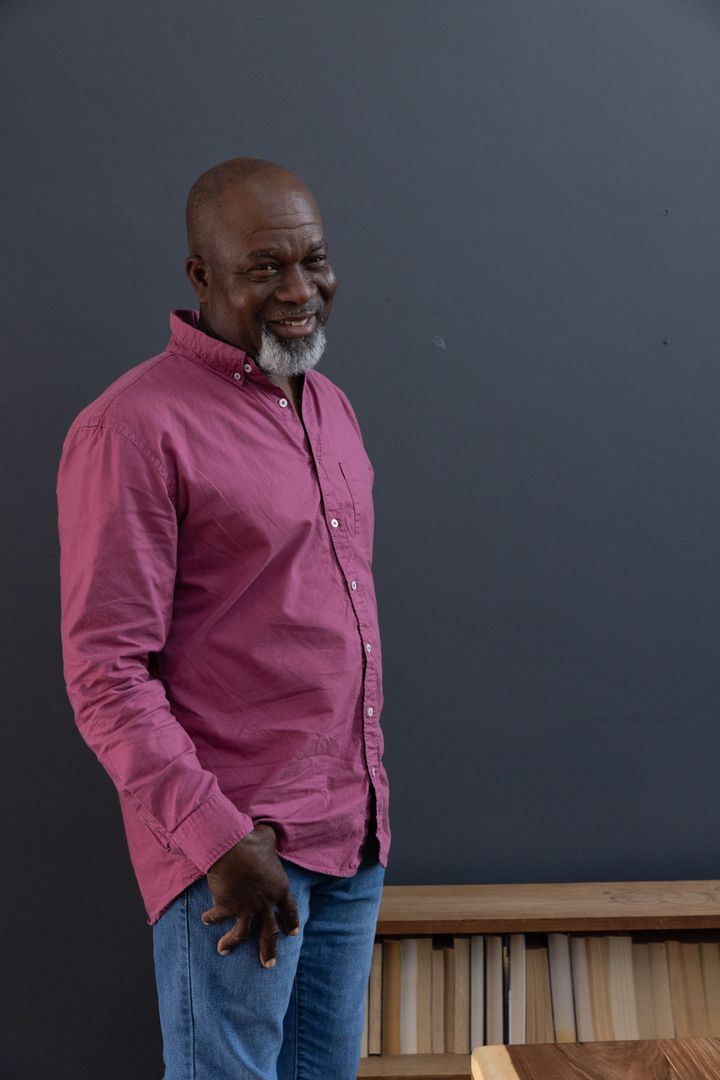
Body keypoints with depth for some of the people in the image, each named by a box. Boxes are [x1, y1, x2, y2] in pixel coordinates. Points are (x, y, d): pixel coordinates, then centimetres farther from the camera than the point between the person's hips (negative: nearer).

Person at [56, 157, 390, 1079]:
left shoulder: (330, 408, 12)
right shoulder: (133, 428, -13)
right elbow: (106, 674, -16)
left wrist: (365, 801, 14)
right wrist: (221, 839, -20)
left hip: (356, 834, 8)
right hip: (232, 849, -7)